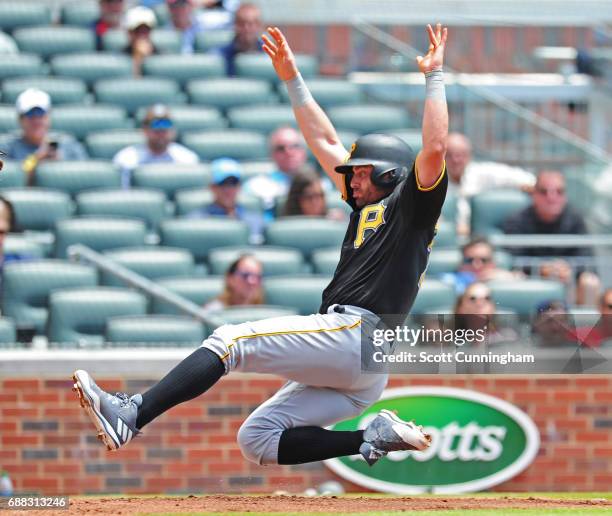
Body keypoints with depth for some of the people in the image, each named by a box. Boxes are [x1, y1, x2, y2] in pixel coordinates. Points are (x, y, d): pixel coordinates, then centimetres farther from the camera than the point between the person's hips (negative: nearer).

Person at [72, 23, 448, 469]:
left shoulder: (410, 205, 4)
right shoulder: (367, 207, 30)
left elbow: (435, 147, -13)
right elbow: (325, 143, 35)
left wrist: (434, 76, -8)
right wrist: (292, 78, 34)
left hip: (355, 334, -10)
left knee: (231, 340, -19)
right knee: (257, 439, 3)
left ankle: (130, 416, -31)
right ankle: (373, 440, -8)